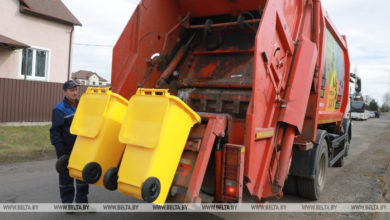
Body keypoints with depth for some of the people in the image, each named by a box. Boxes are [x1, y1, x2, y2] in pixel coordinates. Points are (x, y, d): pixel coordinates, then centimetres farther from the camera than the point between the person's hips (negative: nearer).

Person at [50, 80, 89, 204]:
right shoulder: (59, 109, -10)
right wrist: (59, 147, -18)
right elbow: (55, 130, -11)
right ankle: (67, 202, 18)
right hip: (66, 148, -6)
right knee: (66, 175, 5)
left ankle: (82, 201, 24)